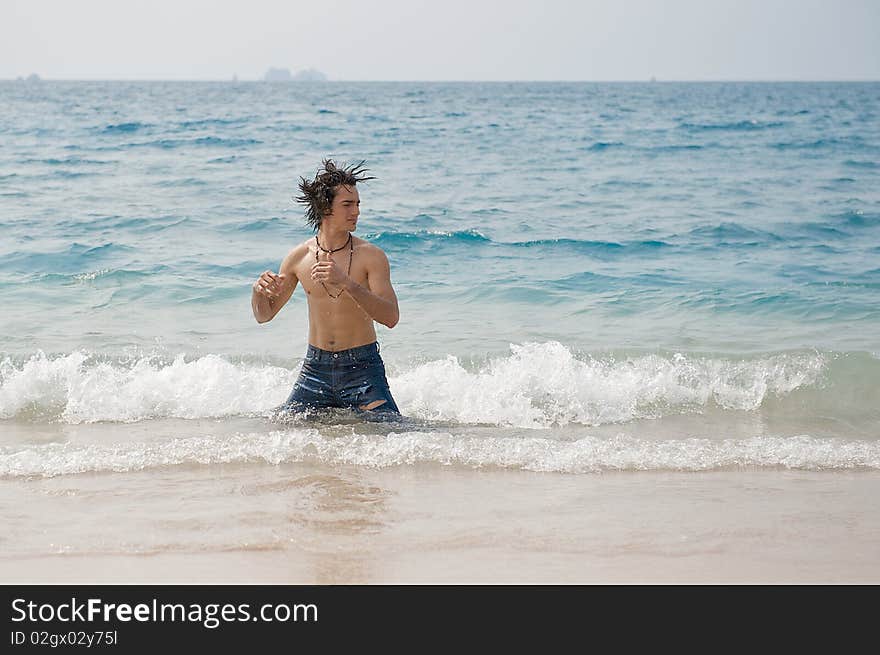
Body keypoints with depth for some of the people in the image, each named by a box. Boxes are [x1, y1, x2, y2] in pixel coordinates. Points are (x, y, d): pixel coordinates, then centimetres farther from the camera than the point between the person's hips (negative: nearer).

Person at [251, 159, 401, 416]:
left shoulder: (372, 256, -8)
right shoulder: (299, 257, 1)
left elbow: (391, 317, -20)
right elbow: (264, 315, 11)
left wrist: (346, 282, -30)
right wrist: (259, 291, -13)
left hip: (362, 368, -3)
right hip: (315, 368, 3)